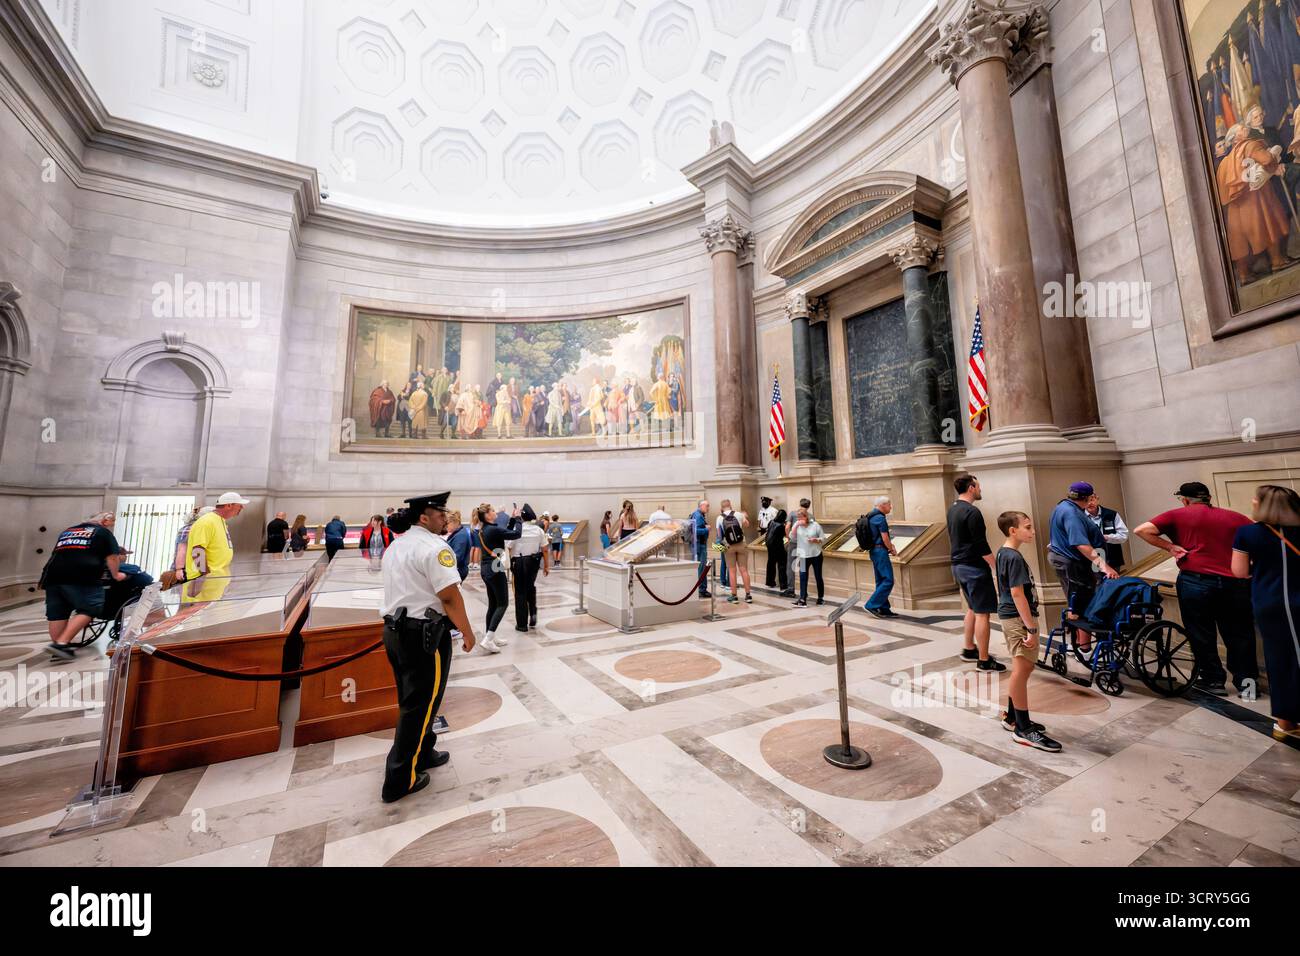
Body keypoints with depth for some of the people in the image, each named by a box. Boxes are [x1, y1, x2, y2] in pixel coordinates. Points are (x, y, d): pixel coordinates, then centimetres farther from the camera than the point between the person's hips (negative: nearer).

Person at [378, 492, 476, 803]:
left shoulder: (396, 546, 13)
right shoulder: (434, 547, -17)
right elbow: (450, 596, -21)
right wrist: (467, 632, -11)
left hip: (395, 630, 9)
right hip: (424, 634, -9)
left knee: (411, 700, 21)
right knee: (420, 705, 4)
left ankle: (422, 754, 37)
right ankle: (400, 780, 15)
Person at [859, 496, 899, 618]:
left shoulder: (870, 516, 14)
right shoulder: (880, 518, -15)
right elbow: (885, 538, -14)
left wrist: (890, 545, 10)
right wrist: (892, 550, 2)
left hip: (874, 551, 10)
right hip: (880, 551, -10)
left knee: (881, 581, 12)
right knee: (888, 580, -8)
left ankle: (884, 609, 17)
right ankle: (871, 605, -8)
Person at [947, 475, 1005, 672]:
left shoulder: (952, 510, 11)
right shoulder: (972, 512, -17)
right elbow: (982, 546, -19)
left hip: (958, 565, 9)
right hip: (974, 567, -9)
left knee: (972, 609, 20)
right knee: (982, 612, -2)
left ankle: (968, 650, 29)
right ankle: (984, 660, 4)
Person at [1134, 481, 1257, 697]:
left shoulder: (1178, 515, 1)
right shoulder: (1236, 516, 12)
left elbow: (1141, 530, -11)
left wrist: (1170, 546, -3)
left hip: (1195, 580, -3)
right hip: (1235, 582, 4)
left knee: (1202, 634, 10)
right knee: (1239, 633, 17)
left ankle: (1213, 680, 19)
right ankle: (1247, 680, 25)